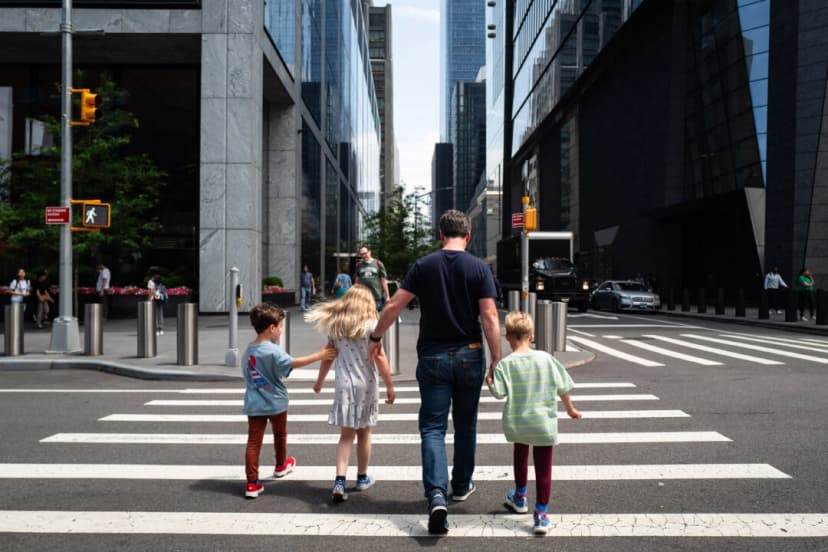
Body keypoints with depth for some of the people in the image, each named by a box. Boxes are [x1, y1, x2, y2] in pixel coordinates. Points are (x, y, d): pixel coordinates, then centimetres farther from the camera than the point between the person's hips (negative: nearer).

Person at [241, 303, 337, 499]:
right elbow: (293, 363, -25)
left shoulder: (248, 351, 3)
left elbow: (247, 376, 10)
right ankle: (281, 465, 44)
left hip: (254, 404, 4)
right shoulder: (273, 351, -20)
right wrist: (319, 356, -23)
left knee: (253, 442, 1)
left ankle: (252, 483, -2)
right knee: (280, 434, 22)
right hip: (275, 403, -4)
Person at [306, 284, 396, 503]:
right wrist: (389, 386, -3)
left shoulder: (335, 326, 5)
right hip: (366, 384, -2)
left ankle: (339, 481, -8)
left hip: (344, 385, 2)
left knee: (346, 435, 6)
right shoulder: (369, 325, -5)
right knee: (364, 434, 13)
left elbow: (328, 357, 10)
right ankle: (362, 478, 27)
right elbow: (380, 357, -9)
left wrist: (319, 381, 24)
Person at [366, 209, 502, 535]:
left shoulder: (423, 266, -2)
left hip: (433, 357, 0)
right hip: (469, 356, 1)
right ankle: (461, 487, 33)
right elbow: (490, 319, -11)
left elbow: (393, 307, -3)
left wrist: (375, 338, 11)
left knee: (433, 428, 1)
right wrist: (496, 361, -4)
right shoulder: (479, 268, -5)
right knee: (465, 425, 18)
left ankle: (437, 496, -17)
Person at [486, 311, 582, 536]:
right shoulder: (546, 358, -6)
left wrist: (488, 379, 3)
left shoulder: (506, 364, -12)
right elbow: (562, 388, 0)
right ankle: (540, 515, 7)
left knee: (520, 456, 27)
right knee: (543, 468, 7)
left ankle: (520, 498, 44)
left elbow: (499, 392, -17)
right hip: (544, 423, -1)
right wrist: (570, 409, 16)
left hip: (516, 423, 1)